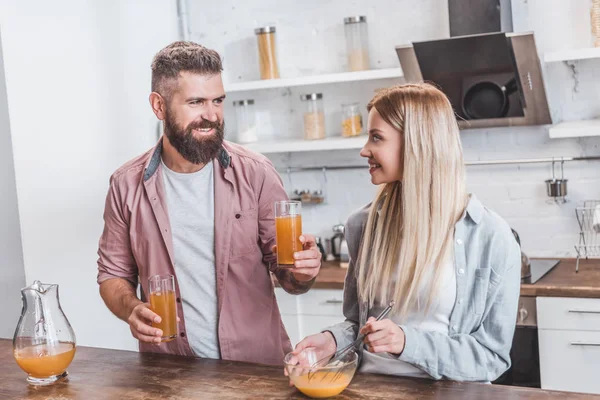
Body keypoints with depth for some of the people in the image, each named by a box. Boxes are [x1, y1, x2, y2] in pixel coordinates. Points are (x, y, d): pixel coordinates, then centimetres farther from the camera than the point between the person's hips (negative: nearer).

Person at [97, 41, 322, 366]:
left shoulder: (255, 174, -2)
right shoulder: (127, 186, 2)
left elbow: (287, 276, 4)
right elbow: (113, 275, 12)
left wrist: (301, 272, -18)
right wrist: (131, 309, -9)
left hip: (257, 364, 0)